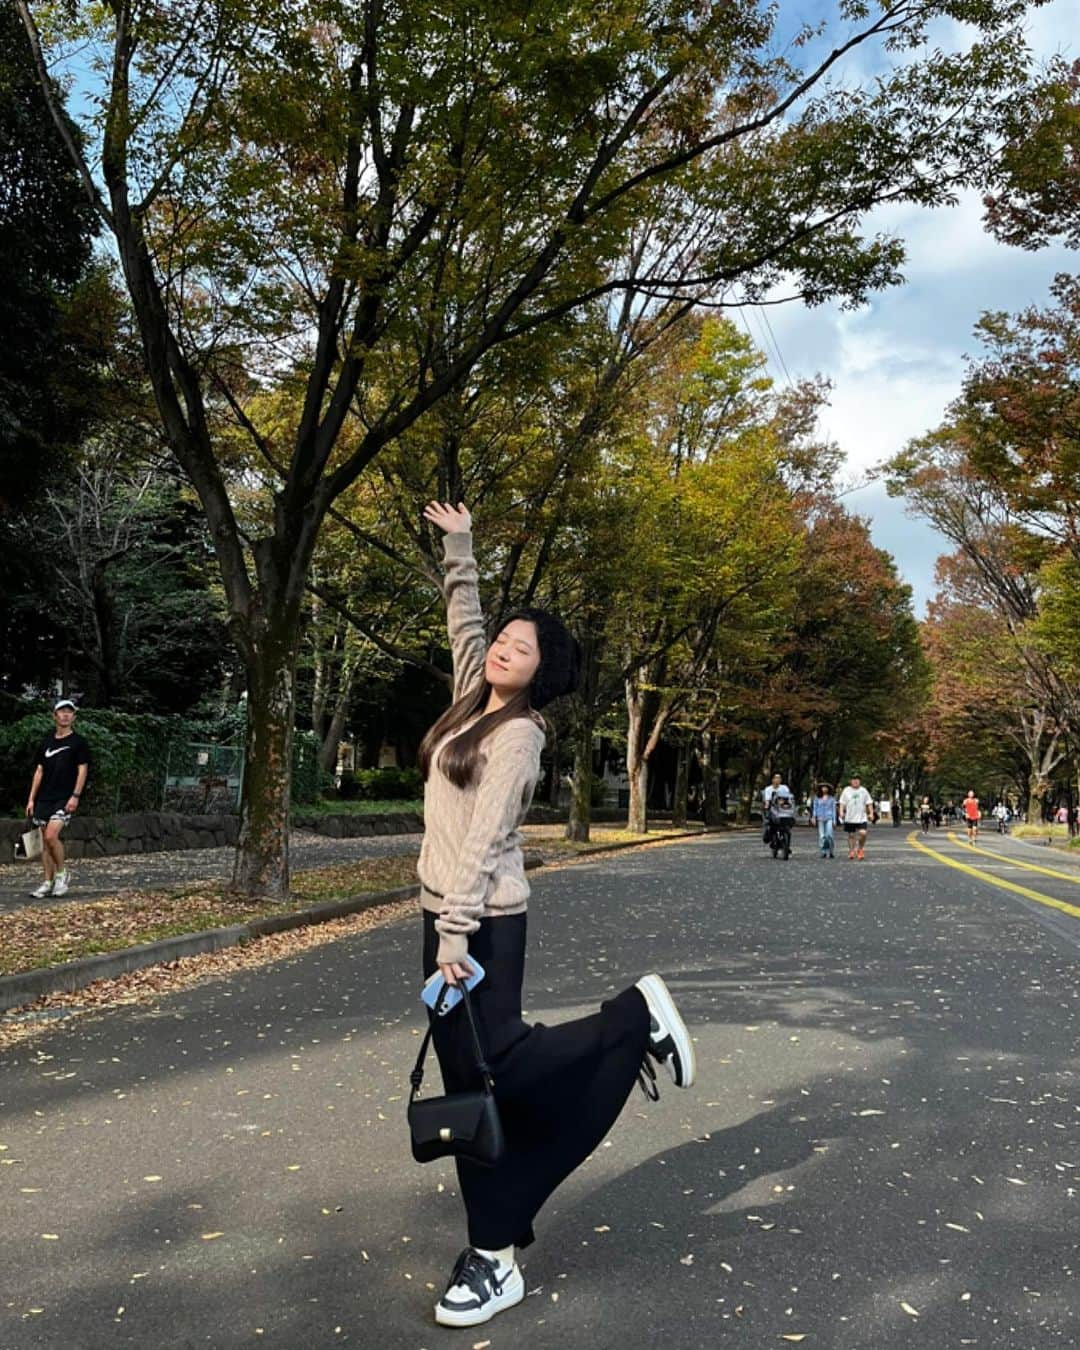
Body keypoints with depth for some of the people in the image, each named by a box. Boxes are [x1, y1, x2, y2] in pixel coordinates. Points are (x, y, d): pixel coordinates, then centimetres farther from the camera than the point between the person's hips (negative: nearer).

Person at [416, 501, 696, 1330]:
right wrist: (460, 547, 27)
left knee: (493, 1066, -8)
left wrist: (457, 930, -23)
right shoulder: (477, 700, 10)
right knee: (467, 1080, 7)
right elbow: (463, 622, 24)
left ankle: (636, 1019, 10)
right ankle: (495, 1257, 15)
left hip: (484, 920, -8)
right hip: (448, 914, 8)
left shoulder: (518, 733, -11)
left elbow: (485, 838, -19)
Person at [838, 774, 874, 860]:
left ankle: (861, 848, 7)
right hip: (849, 818, 1)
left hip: (862, 817, -1)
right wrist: (841, 812, -9)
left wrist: (871, 813, -1)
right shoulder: (846, 790, 4)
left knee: (863, 833, -17)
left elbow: (869, 803, 8)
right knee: (851, 835, 7)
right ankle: (851, 851, 22)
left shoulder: (863, 791, 5)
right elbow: (842, 802, 4)